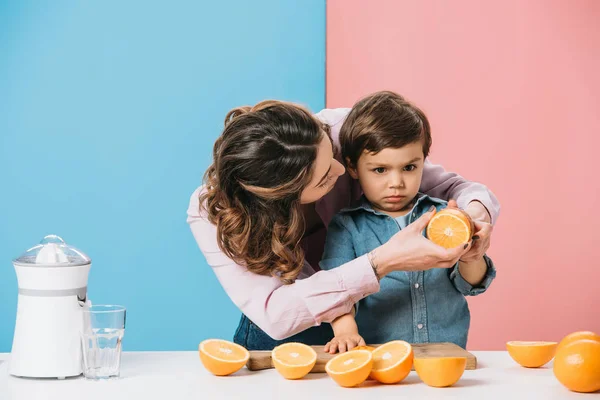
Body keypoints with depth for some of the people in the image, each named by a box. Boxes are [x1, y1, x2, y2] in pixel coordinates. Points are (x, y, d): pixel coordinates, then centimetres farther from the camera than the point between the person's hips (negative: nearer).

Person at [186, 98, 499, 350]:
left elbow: (445, 186, -8)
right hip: (279, 343, -3)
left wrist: (476, 209, -32)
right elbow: (274, 314, -33)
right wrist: (381, 264, -40)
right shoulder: (210, 213, -23)